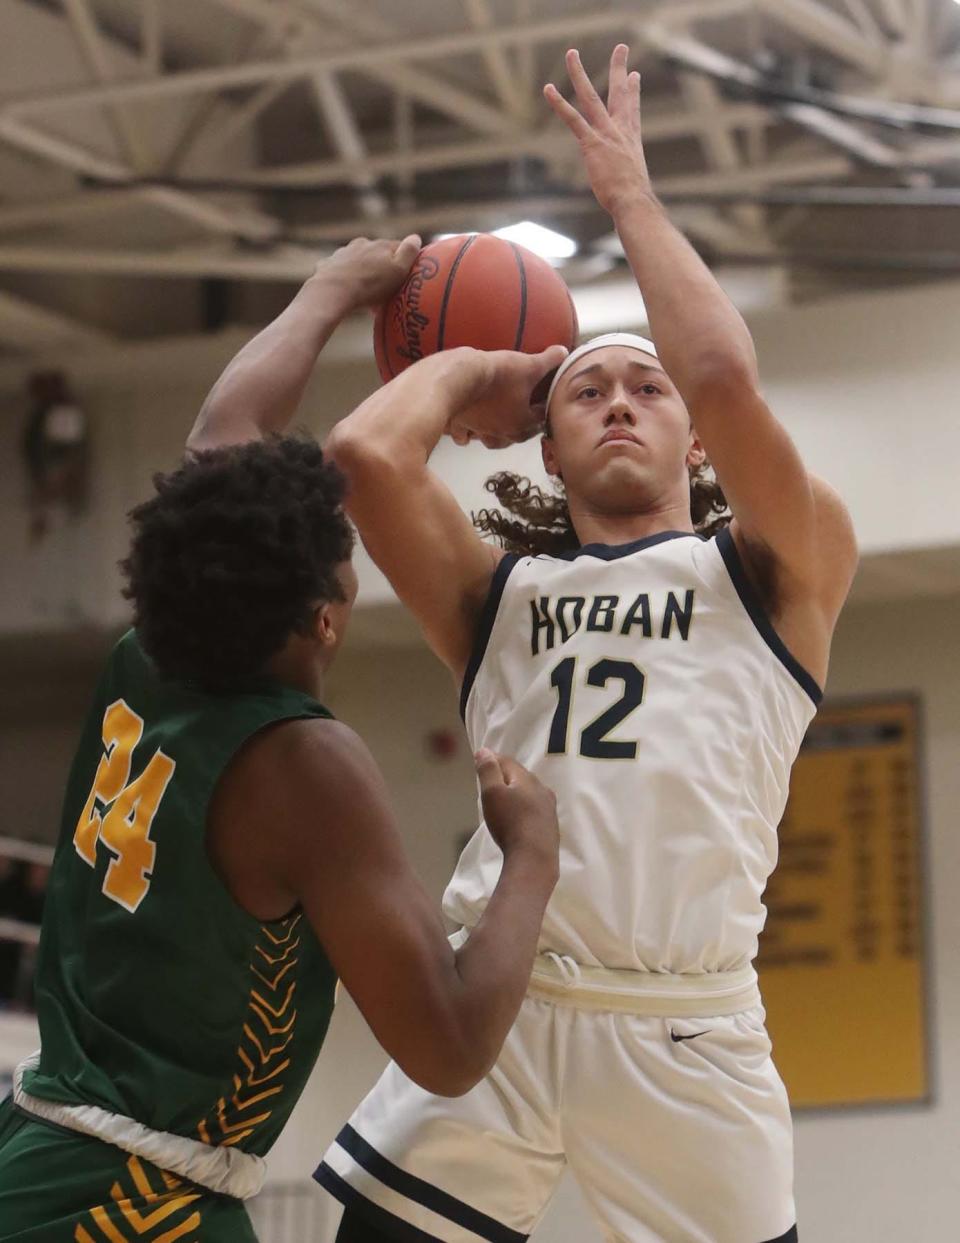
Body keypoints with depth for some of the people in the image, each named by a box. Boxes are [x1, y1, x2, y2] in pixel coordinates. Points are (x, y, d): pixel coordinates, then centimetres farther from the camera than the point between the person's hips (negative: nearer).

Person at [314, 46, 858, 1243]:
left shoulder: (779, 571, 12)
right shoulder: (501, 593, 17)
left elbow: (724, 380, -7)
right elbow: (364, 451, -1)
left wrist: (630, 194, 7)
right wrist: (470, 364, 19)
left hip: (686, 1028, -2)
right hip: (494, 1003, 2)